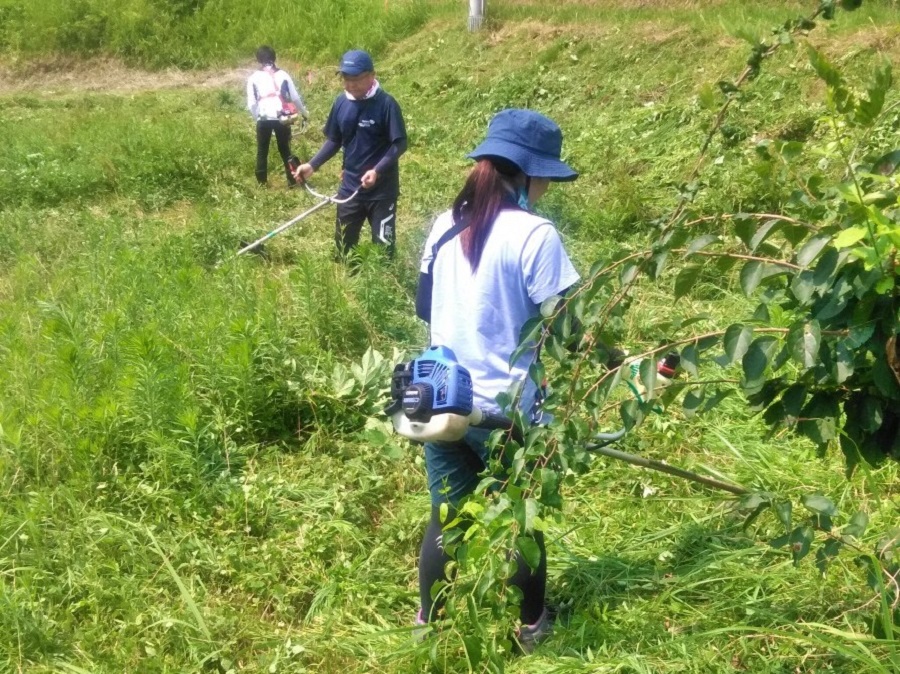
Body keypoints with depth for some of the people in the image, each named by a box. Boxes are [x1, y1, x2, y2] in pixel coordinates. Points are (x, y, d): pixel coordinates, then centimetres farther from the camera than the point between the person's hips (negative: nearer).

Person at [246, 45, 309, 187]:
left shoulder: (253, 78, 4)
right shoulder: (283, 75, 6)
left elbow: (251, 104, 2)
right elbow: (295, 97, 7)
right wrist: (305, 113, 23)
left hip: (263, 119, -1)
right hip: (281, 118, 1)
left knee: (262, 152, 13)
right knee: (285, 151, 14)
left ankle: (262, 183, 15)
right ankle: (293, 181, 13)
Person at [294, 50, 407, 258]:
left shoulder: (386, 103, -16)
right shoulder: (341, 102, 1)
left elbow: (400, 144, -15)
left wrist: (377, 170, -28)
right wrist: (312, 165, -1)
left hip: (382, 188, -5)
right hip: (350, 186, 5)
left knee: (383, 245, 3)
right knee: (343, 243, 14)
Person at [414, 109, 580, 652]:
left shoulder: (446, 226, 4)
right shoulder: (534, 234, -17)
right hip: (505, 408, -5)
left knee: (447, 514, 18)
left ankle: (429, 623, 31)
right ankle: (532, 626, 30)